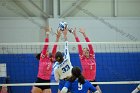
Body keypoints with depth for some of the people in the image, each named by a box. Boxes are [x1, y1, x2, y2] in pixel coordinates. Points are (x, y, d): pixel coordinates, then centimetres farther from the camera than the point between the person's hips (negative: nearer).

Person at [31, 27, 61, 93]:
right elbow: (45, 46, -3)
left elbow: (54, 49, 9)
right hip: (39, 82, -4)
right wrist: (47, 35, -7)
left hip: (47, 83, 4)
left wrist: (57, 38, 5)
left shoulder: (51, 61, 13)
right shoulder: (42, 59, 3)